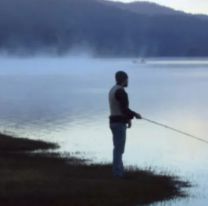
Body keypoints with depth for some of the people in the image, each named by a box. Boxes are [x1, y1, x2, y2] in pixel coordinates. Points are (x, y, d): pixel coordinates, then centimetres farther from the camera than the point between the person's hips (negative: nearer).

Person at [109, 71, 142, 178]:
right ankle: (118, 172, -4)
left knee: (118, 148, 15)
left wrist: (128, 118, 16)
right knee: (119, 148, -6)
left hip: (114, 121, 10)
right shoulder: (121, 91, -17)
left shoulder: (113, 90, 15)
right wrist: (135, 115, -7)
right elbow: (124, 109, -23)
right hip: (119, 123, -10)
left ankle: (118, 171, 21)